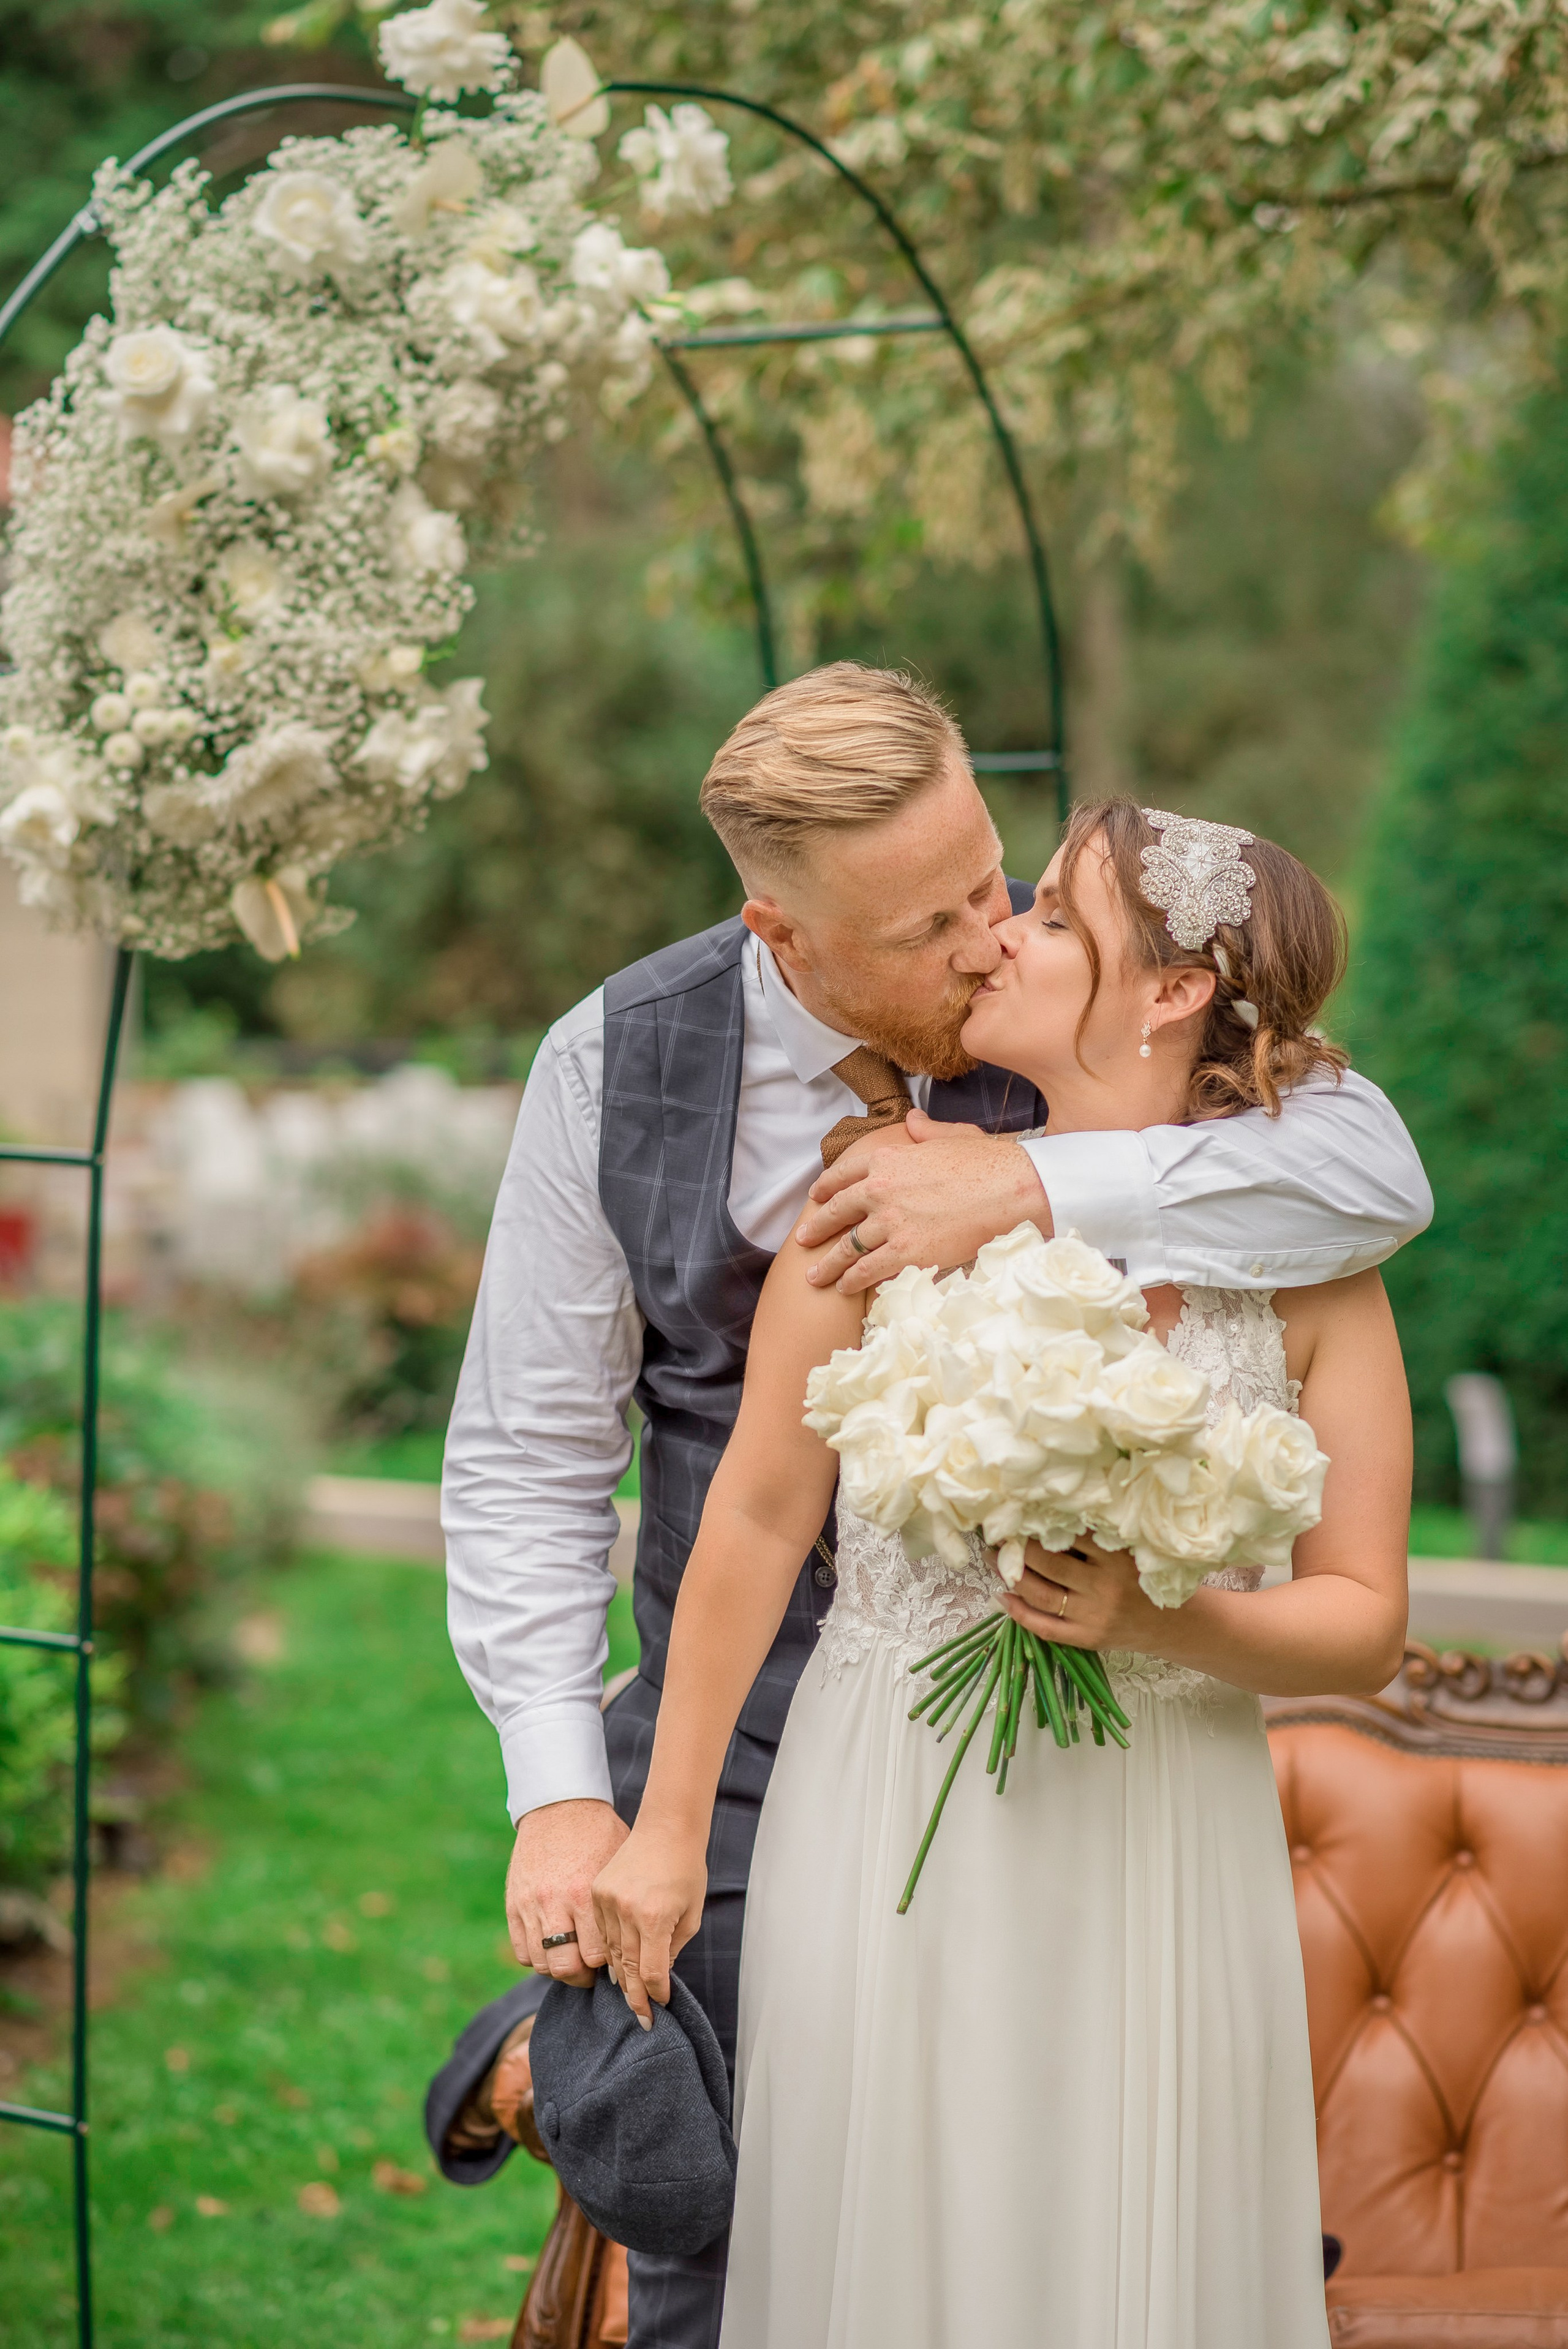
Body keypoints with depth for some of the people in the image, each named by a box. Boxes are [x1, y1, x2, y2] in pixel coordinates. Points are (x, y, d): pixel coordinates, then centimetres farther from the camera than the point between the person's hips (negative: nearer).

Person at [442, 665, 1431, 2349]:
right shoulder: (619, 1067, -9)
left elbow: (1377, 1178, -22)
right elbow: (527, 1458, -4)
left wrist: (1027, 1184, -31)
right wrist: (559, 1788, -13)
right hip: (745, 1749, 0)